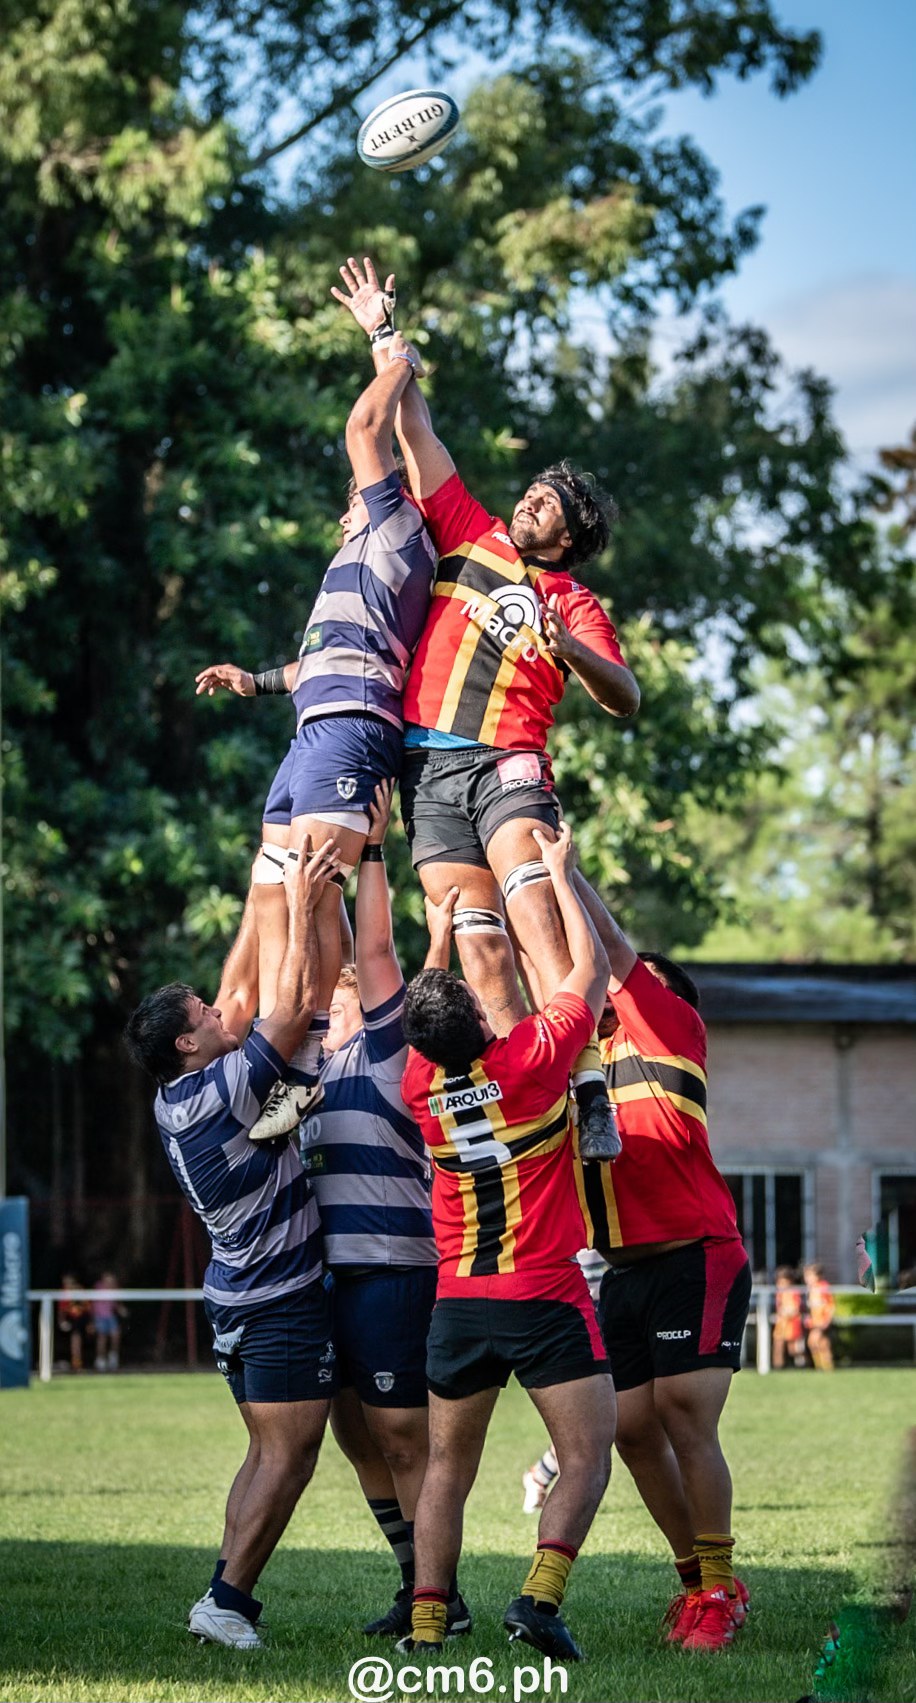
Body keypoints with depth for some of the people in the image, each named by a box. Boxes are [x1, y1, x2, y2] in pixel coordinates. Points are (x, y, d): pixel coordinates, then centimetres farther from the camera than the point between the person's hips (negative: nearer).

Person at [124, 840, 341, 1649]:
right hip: (283, 1299, -10)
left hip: (245, 1295, 10)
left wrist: (267, 895, 14)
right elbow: (297, 1006, -18)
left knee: (269, 1452, 13)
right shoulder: (219, 1093, -19)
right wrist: (302, 906, -13)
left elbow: (244, 991, 14)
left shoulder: (181, 1098, 7)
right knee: (289, 1453, -8)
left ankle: (229, 1598, 9)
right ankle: (228, 1599, -9)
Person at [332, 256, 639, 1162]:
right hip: (427, 768, 3)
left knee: (532, 913, -24)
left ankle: (586, 1085, -33)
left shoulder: (575, 605, 11)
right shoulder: (469, 535, 18)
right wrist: (383, 336, 23)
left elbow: (625, 698, 0)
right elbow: (414, 431, 22)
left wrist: (565, 646, -16)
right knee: (479, 946, -7)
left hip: (507, 763, -3)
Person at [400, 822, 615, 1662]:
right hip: (546, 1299, -4)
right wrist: (559, 874, 10)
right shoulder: (532, 1057, -13)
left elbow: (427, 1024, 24)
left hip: (458, 1302, 4)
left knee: (448, 1468, 12)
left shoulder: (420, 1082, -1)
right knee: (587, 1456, -1)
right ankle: (540, 1595, -20)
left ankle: (427, 1622, 2)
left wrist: (439, 933, 34)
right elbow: (591, 969, 1)